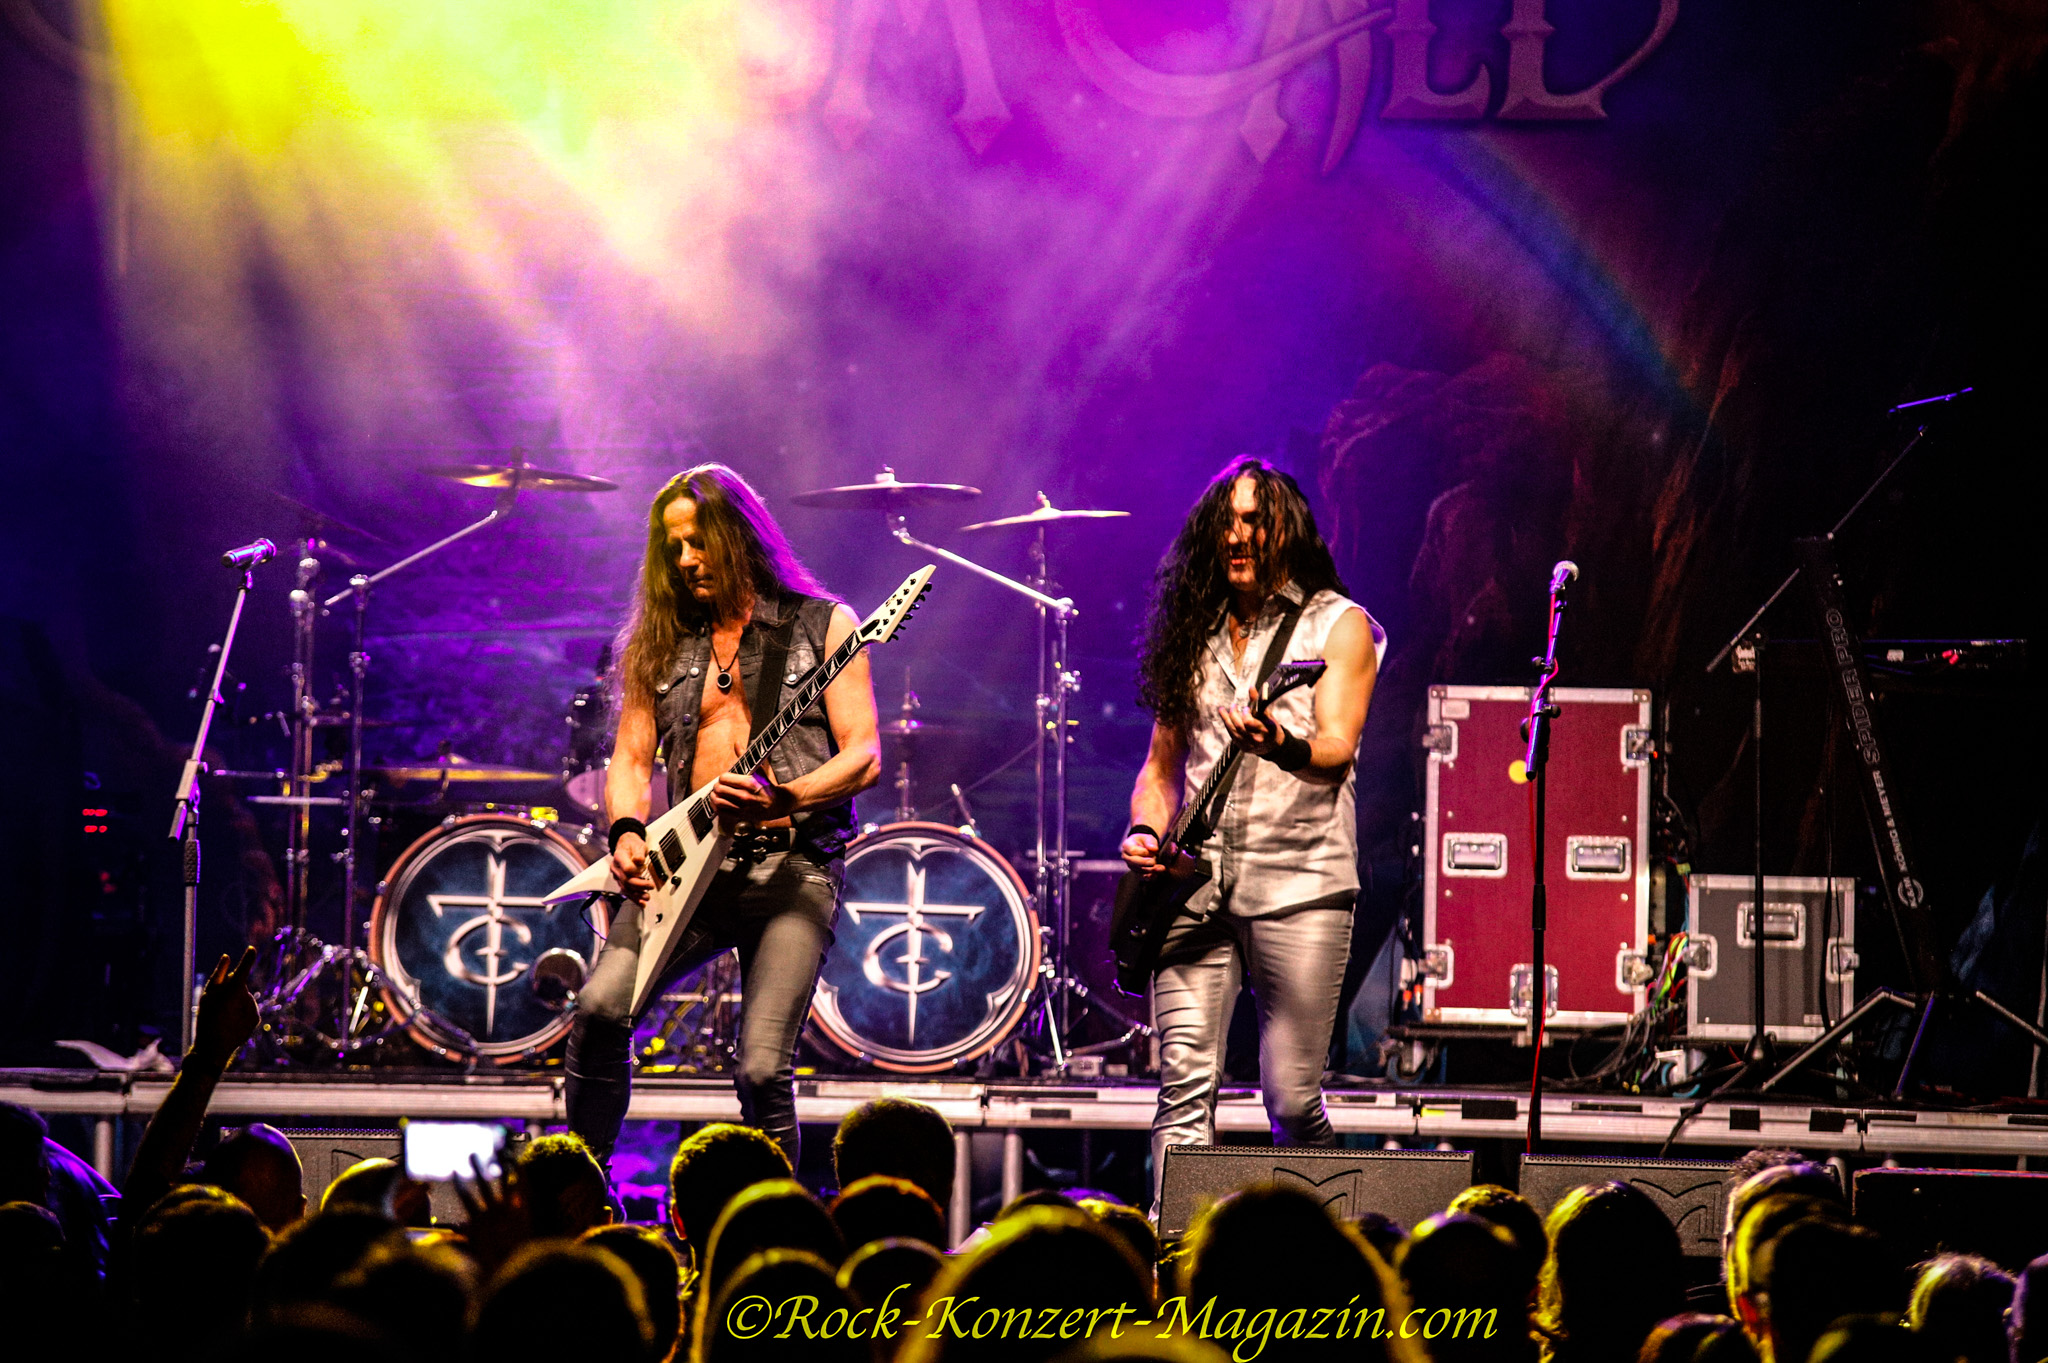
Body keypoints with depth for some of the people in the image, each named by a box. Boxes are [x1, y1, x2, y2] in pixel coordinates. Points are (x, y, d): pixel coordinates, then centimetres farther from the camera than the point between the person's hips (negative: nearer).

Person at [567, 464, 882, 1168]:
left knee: (763, 1069, -16)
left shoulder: (823, 625, 6)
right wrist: (628, 833, -7)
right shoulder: (661, 643, 17)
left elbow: (863, 756, -1)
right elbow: (630, 757, 14)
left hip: (793, 864, -3)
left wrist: (780, 802, -18)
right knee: (601, 1006, -20)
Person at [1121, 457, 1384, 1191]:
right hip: (1195, 883, 4)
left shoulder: (1337, 624, 4)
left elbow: (1336, 750, -10)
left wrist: (1278, 744, -31)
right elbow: (1161, 762, 21)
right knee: (1185, 1088, -7)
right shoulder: (1196, 631, 17)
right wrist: (1146, 831, 1)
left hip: (1299, 882, -3)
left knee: (1293, 1100, -4)